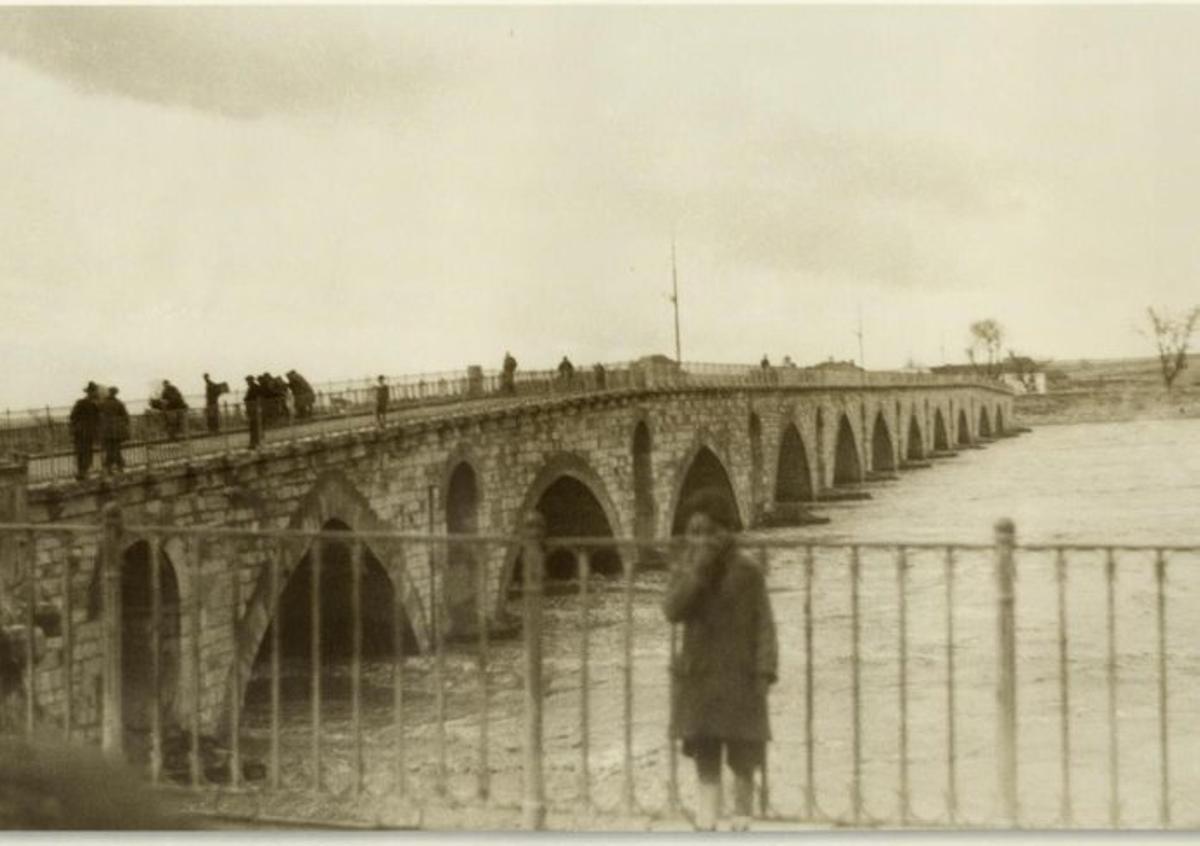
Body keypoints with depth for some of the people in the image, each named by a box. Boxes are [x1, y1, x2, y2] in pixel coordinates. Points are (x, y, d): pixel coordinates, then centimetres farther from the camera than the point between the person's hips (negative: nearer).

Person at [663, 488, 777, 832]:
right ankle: (706, 826, 10)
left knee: (742, 759, 4)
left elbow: (764, 625, -6)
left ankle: (741, 824, 14)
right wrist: (698, 569, -20)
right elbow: (672, 610, -13)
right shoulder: (684, 570, 3)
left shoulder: (747, 572, -5)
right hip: (698, 679, 3)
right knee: (705, 758, 6)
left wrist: (765, 671, -13)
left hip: (739, 678, -2)